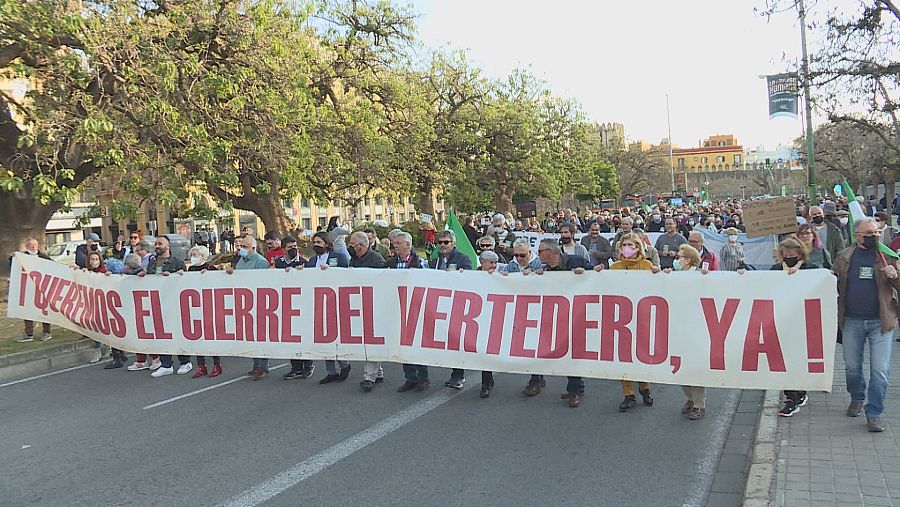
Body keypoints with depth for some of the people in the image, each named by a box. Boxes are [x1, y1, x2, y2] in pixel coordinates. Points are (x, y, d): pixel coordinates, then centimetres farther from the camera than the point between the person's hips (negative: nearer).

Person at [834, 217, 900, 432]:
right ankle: (856, 399, 37)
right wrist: (834, 314, 0)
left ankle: (874, 413, 7)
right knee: (852, 366, 13)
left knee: (880, 370, -3)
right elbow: (834, 286, 10)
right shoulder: (843, 258, 4)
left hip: (880, 321, -1)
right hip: (852, 321, 1)